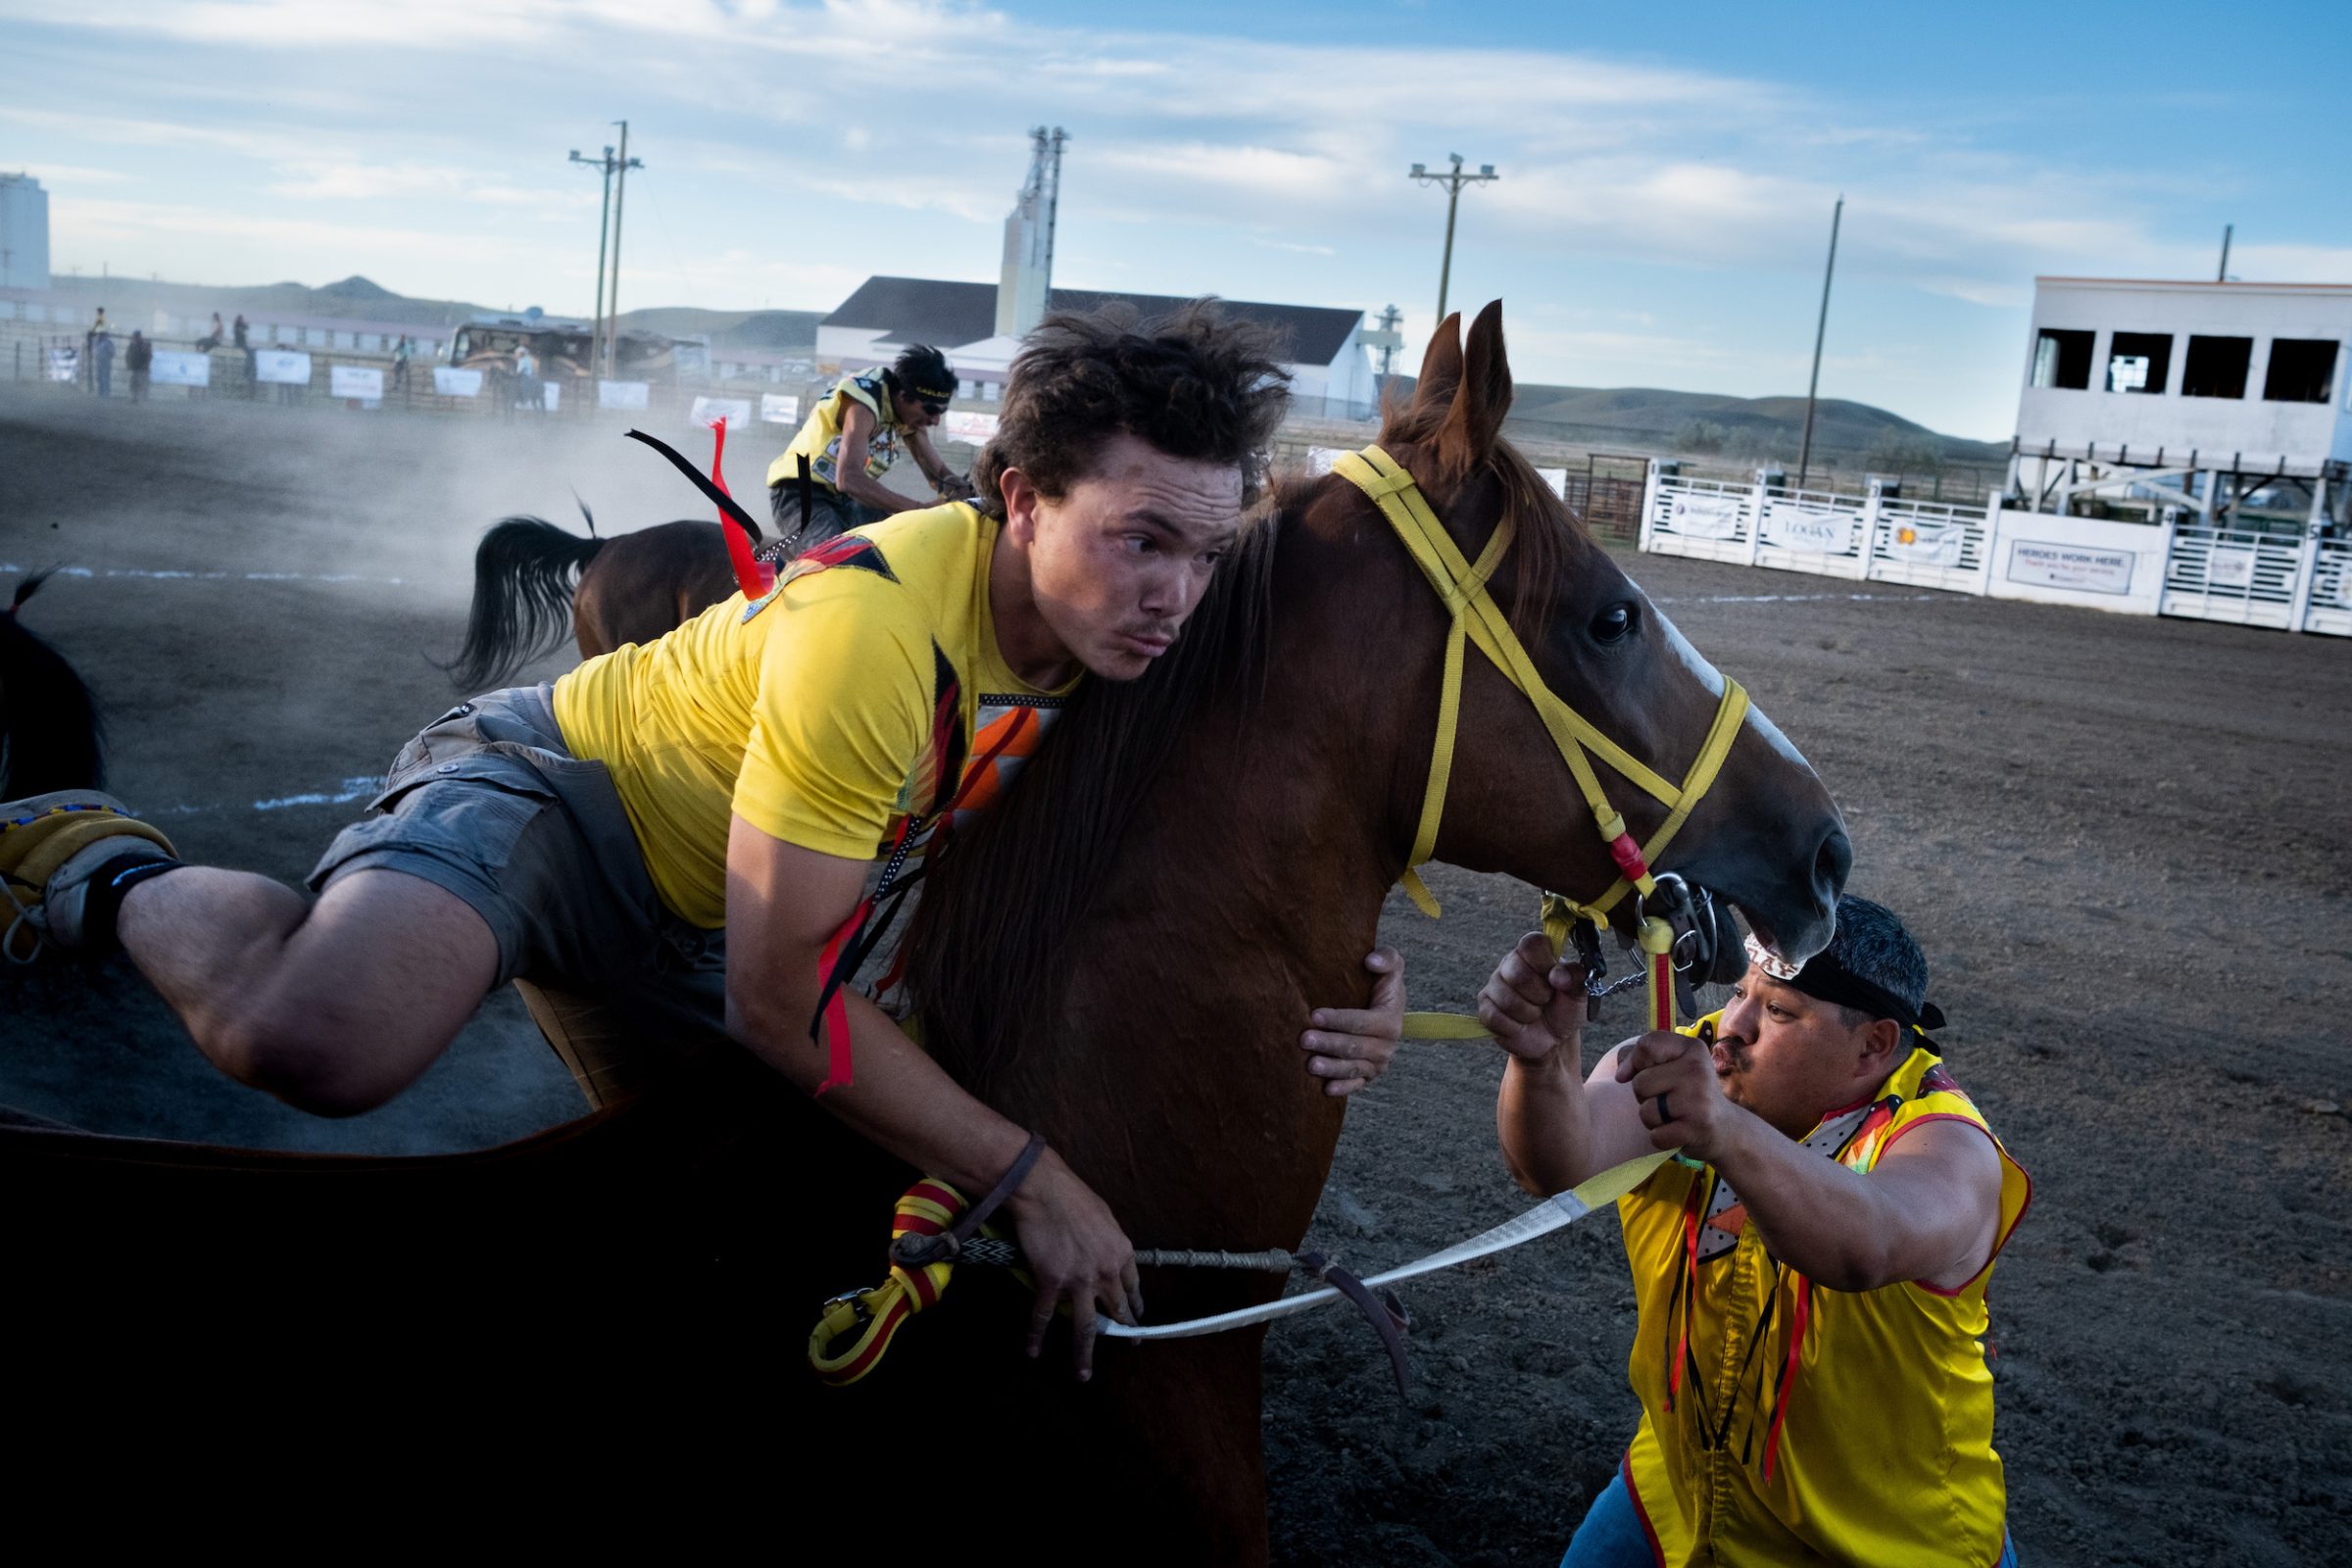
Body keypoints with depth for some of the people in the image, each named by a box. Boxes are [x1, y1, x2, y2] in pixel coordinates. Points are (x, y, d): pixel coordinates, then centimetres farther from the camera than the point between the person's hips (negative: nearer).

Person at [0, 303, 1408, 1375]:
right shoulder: (873, 630, -35)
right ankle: (115, 880, 0)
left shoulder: (1119, 627, -12)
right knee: (321, 1045, -37)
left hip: (687, 923, 8)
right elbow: (781, 1004, -31)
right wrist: (1028, 1180, -27)